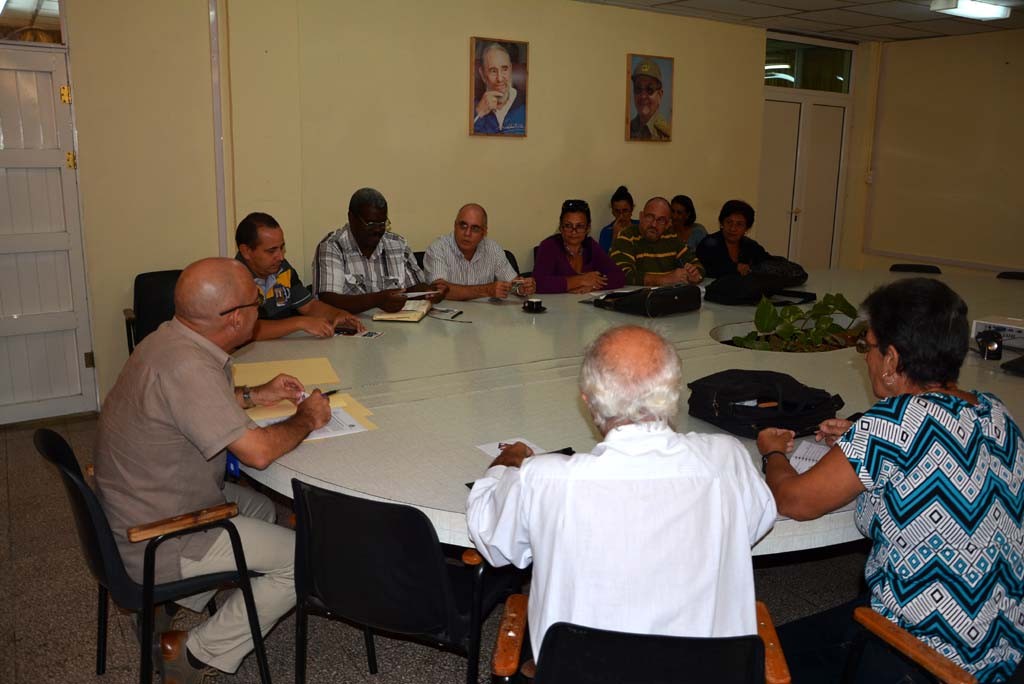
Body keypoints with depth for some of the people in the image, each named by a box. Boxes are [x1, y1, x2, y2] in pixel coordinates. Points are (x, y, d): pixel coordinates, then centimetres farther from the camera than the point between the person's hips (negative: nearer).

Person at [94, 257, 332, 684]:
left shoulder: (173, 339, -1)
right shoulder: (186, 366, -31)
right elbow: (258, 452, -30)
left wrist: (252, 396, 11)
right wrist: (306, 418, -13)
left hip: (137, 505, 10)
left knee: (264, 508, 22)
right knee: (305, 561, -6)